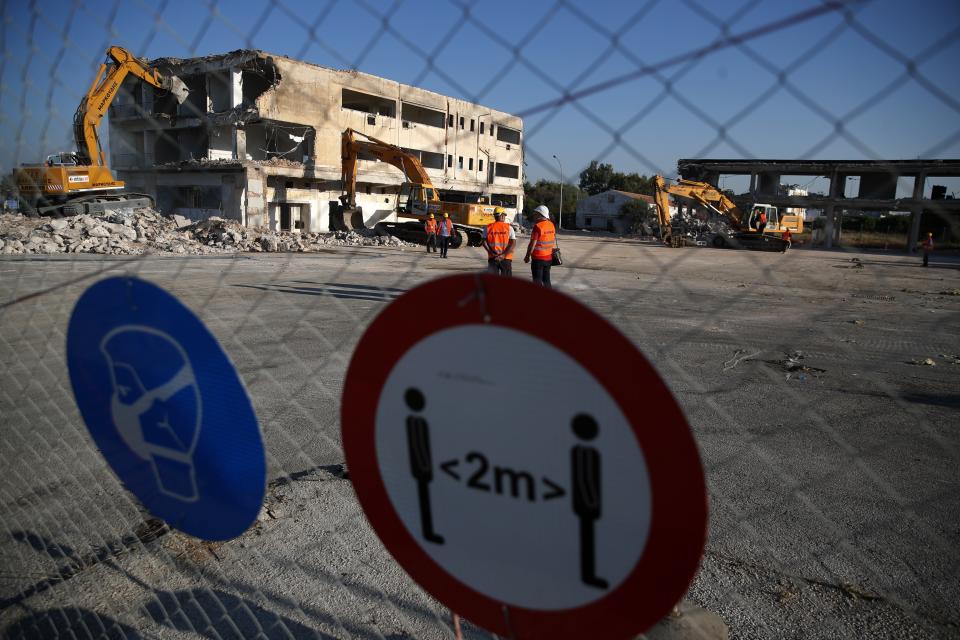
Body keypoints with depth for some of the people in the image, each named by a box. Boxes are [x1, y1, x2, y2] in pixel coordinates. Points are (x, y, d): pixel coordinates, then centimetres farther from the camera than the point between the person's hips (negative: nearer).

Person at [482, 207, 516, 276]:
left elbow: (484, 242, -6)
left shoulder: (488, 227, 3)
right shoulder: (509, 228, -1)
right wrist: (503, 255, -16)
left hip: (492, 258, 2)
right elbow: (513, 243, -11)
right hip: (506, 259, -2)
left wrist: (492, 253, -10)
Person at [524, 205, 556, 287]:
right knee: (546, 280, 16)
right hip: (549, 257, 7)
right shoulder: (551, 225, 6)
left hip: (538, 258, -7)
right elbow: (554, 241, 14)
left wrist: (527, 256, -9)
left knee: (537, 281, 0)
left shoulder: (537, 226, -17)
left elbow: (533, 243, -18)